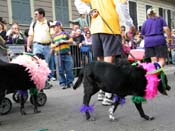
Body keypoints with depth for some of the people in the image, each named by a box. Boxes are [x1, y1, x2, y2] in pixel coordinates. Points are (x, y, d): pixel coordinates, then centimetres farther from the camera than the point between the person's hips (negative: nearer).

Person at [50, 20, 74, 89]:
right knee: (61, 70, 1)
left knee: (69, 69, -1)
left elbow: (71, 41, 7)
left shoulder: (64, 33, 6)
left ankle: (70, 82, 10)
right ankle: (62, 83, 8)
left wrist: (65, 41, -9)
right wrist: (56, 44, -6)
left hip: (67, 54, -2)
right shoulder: (53, 36, 13)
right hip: (59, 55, 2)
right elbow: (52, 46, 13)